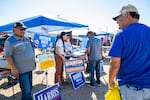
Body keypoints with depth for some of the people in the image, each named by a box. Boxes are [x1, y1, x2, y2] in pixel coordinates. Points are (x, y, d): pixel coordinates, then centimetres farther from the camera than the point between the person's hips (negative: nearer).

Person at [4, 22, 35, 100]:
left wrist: (34, 62, 17)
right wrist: (14, 68, -18)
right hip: (21, 70, -7)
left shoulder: (26, 39, 10)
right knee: (26, 90, -3)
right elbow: (7, 56, -14)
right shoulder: (10, 41, -11)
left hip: (29, 68, 7)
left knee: (29, 89, 18)